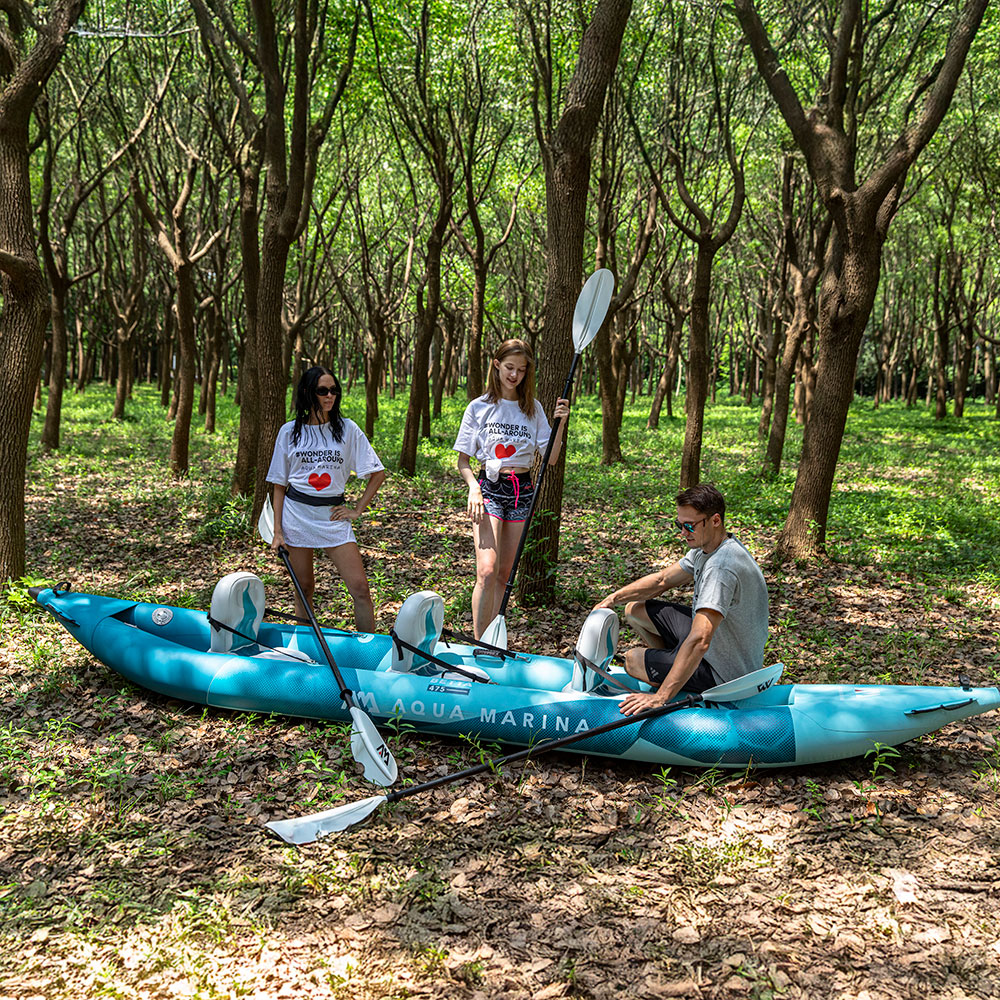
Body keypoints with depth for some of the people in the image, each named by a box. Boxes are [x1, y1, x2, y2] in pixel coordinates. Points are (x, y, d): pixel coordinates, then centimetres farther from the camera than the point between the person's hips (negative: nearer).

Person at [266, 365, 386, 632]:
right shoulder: (289, 431, 3)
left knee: (360, 587, -8)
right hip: (296, 512, 1)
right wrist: (278, 531, 0)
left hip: (333, 515, 0)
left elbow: (378, 474, 4)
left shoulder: (347, 429, 1)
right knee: (304, 588, 8)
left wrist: (357, 510, -2)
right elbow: (280, 485, 6)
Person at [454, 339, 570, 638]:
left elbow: (550, 458, 5)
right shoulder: (479, 407, 2)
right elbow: (462, 461, 3)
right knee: (487, 571, -17)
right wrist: (473, 486, -15)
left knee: (504, 574, 6)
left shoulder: (533, 408, 9)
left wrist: (560, 423, -8)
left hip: (523, 491, 3)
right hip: (490, 487, -3)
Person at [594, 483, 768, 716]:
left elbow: (699, 642, -40)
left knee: (632, 660, -2)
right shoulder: (705, 546, -2)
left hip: (723, 672, -9)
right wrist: (613, 598, -1)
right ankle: (670, 664, 30)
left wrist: (660, 697, -39)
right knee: (634, 610, 12)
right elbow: (662, 580, 10)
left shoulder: (721, 566, -34)